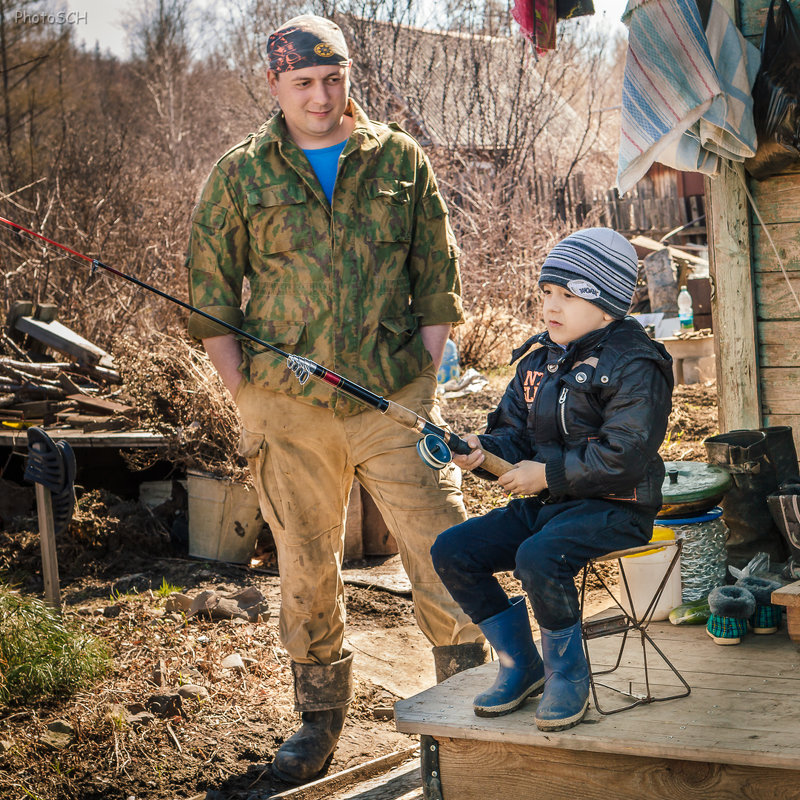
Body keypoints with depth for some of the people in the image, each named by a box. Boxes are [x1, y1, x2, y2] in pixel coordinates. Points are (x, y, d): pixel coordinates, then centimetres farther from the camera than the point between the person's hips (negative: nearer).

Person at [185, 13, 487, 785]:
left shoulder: (400, 159, 7)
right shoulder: (239, 175, 5)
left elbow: (438, 279, 10)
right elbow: (209, 293, 6)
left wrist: (426, 377, 2)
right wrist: (247, 399, -1)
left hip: (395, 399, 0)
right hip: (290, 405, 0)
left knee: (442, 548, -2)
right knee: (305, 564, 9)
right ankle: (319, 715, 24)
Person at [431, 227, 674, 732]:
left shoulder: (634, 365, -12)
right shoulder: (539, 359, 13)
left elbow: (625, 455, -20)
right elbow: (515, 429, 17)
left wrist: (549, 474, -18)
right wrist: (486, 449, -7)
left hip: (612, 507, -8)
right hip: (542, 503, 8)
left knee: (538, 558, -36)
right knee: (452, 552, -7)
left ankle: (569, 674, -9)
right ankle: (520, 665, 8)